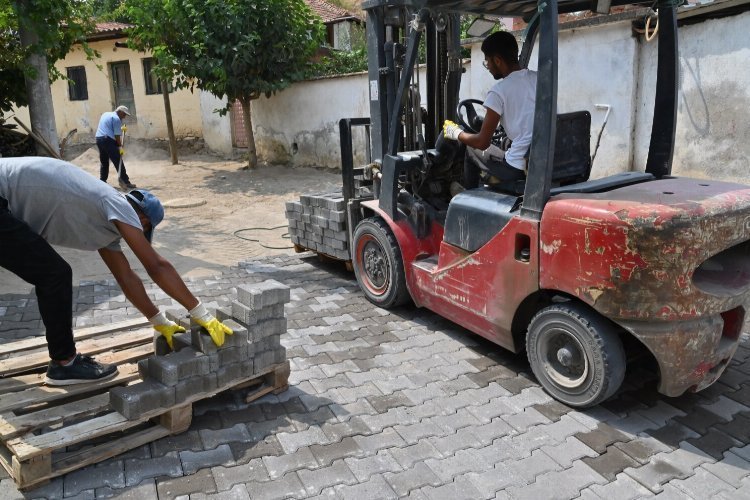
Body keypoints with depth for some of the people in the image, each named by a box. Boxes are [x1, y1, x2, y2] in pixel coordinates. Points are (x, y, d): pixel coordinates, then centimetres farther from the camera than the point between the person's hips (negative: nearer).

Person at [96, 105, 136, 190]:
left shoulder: (105, 114, 21)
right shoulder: (116, 118, -6)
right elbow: (117, 135, -11)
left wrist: (121, 129, 33)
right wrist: (120, 147, -7)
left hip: (98, 139, 9)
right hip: (108, 140, -9)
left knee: (103, 162, 16)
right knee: (118, 162, -7)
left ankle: (102, 182, 16)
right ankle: (125, 182, -9)